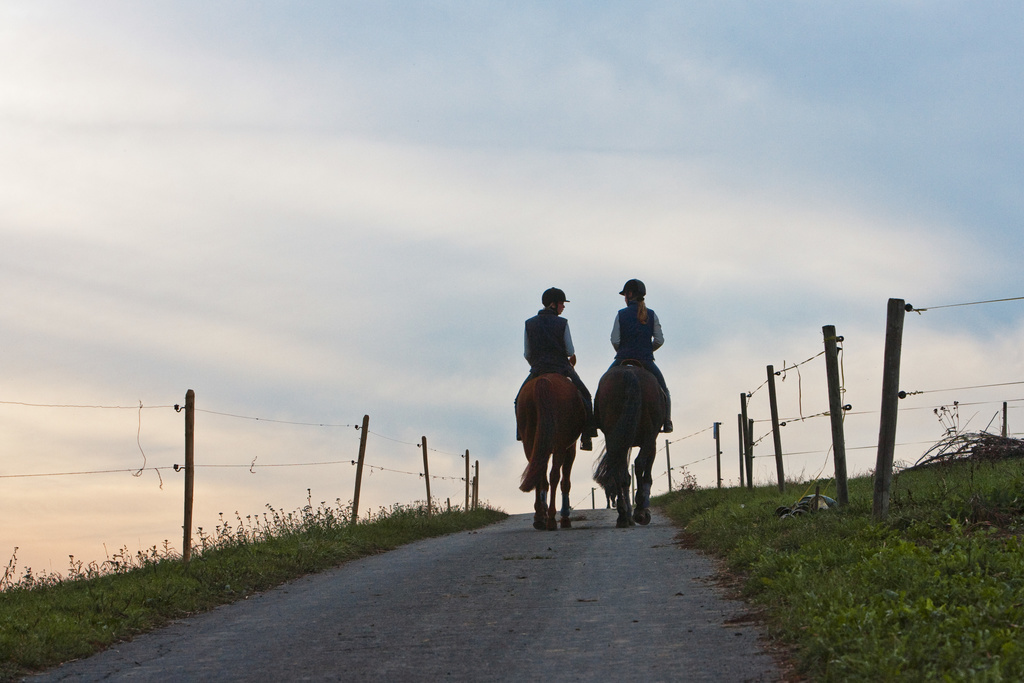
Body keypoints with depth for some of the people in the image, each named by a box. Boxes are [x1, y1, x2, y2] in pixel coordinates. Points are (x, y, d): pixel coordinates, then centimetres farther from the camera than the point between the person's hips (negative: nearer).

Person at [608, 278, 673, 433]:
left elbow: (614, 340, -8)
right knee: (664, 390, 17)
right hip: (646, 360, 1)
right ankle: (667, 422, 5)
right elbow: (659, 340, -2)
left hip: (623, 358, -1)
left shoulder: (621, 314, -5)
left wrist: (621, 352, 11)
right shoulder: (652, 315, 0)